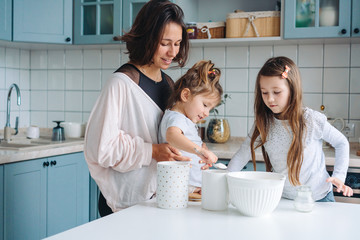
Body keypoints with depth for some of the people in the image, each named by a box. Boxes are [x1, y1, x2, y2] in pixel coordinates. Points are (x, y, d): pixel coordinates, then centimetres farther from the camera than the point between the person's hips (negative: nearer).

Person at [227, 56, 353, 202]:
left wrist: (339, 176, -5)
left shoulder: (313, 120, -12)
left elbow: (341, 143, 4)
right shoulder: (263, 124, -5)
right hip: (283, 199, 3)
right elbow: (241, 156, -2)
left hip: (319, 198, -2)